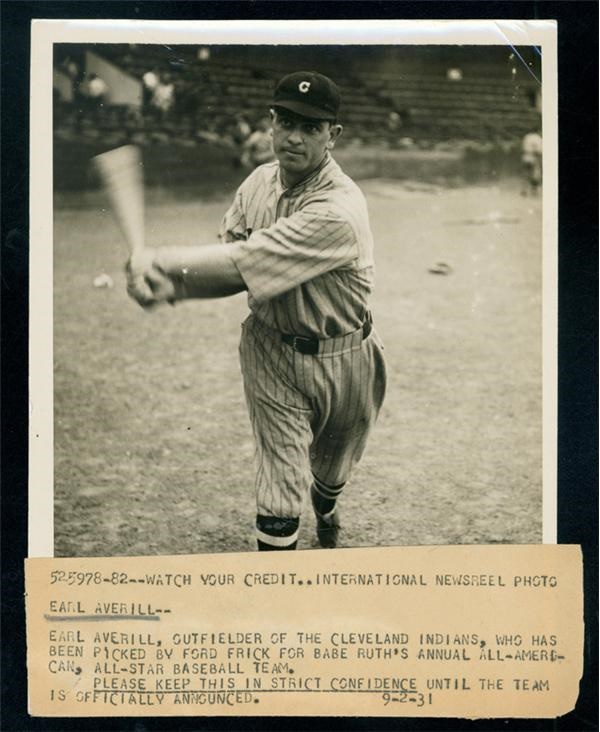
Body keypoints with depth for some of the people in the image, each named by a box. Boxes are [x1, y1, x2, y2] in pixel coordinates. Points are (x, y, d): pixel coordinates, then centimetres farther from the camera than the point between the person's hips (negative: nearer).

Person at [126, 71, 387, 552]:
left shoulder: (340, 210, -29)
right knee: (279, 488, -5)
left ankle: (325, 511, 59)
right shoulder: (259, 182, -5)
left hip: (341, 360, -2)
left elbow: (247, 262, -33)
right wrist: (171, 284, -25)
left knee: (332, 469, 23)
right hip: (273, 353, 3)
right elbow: (232, 263, -5)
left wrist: (161, 262, -30)